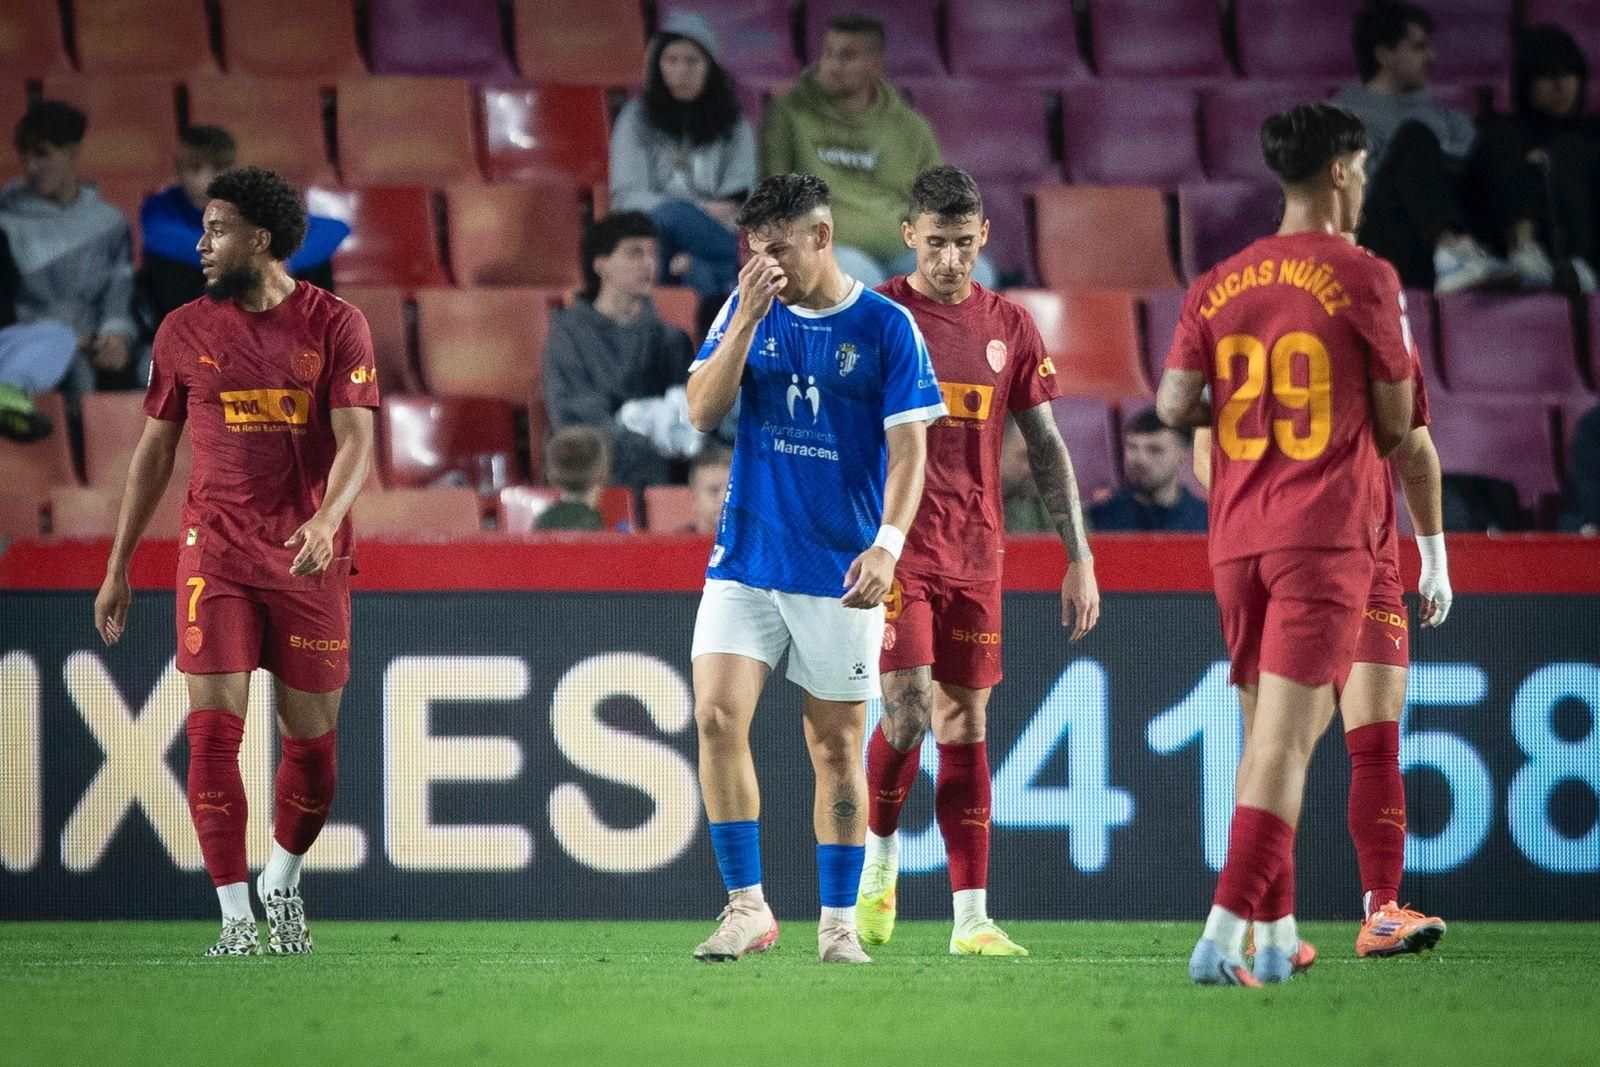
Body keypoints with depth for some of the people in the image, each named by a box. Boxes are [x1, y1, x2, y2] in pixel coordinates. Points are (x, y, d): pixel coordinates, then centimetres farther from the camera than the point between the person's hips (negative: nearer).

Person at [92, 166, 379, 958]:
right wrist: (117, 570, 12)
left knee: (312, 738, 5)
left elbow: (356, 441, -9)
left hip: (311, 558, -1)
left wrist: (326, 519, -29)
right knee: (213, 729, -10)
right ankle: (235, 917, -7)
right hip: (216, 554, 1)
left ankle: (281, 883, 30)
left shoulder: (335, 326, -1)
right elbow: (154, 451, 12)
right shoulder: (185, 332, 6)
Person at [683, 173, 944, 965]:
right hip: (745, 562, 2)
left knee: (837, 746, 4)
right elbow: (703, 412, -2)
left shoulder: (885, 327, -4)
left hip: (839, 572, -2)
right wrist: (749, 317, -13)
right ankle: (747, 906, -2)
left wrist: (887, 543, -21)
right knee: (717, 718, -12)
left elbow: (908, 448, -6)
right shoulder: (748, 309, 5)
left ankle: (838, 923, 14)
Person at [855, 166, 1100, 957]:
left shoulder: (1009, 327, 8)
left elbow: (1046, 448, 12)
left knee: (966, 728, 3)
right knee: (909, 714, -14)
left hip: (975, 557, 3)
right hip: (892, 550, -3)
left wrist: (1079, 557, 7)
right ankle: (880, 861, 13)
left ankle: (972, 917, 3)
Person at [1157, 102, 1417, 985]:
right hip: (1327, 532, -5)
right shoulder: (1364, 278, -7)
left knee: (1270, 732, 17)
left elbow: (1173, 403, 1)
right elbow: (1397, 422, -2)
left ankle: (1277, 933, 20)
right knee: (1284, 737, -9)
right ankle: (1224, 935, -19)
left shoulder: (1218, 285, 6)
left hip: (1237, 537, 5)